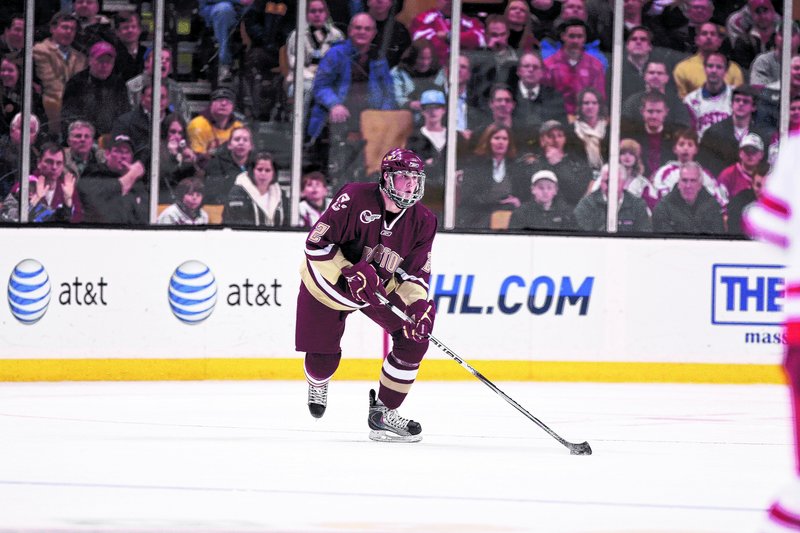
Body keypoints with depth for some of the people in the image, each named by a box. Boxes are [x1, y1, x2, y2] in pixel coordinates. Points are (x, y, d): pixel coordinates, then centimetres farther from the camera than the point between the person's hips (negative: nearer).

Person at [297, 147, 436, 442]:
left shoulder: (423, 221, -13)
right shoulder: (355, 199, -29)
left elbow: (416, 272, -10)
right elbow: (316, 243, -26)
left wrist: (418, 303, -29)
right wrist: (350, 273, -35)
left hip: (381, 287, 4)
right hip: (328, 283, -4)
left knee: (414, 339, -13)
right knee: (323, 359, 0)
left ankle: (383, 413, 0)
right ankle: (318, 383, 42)